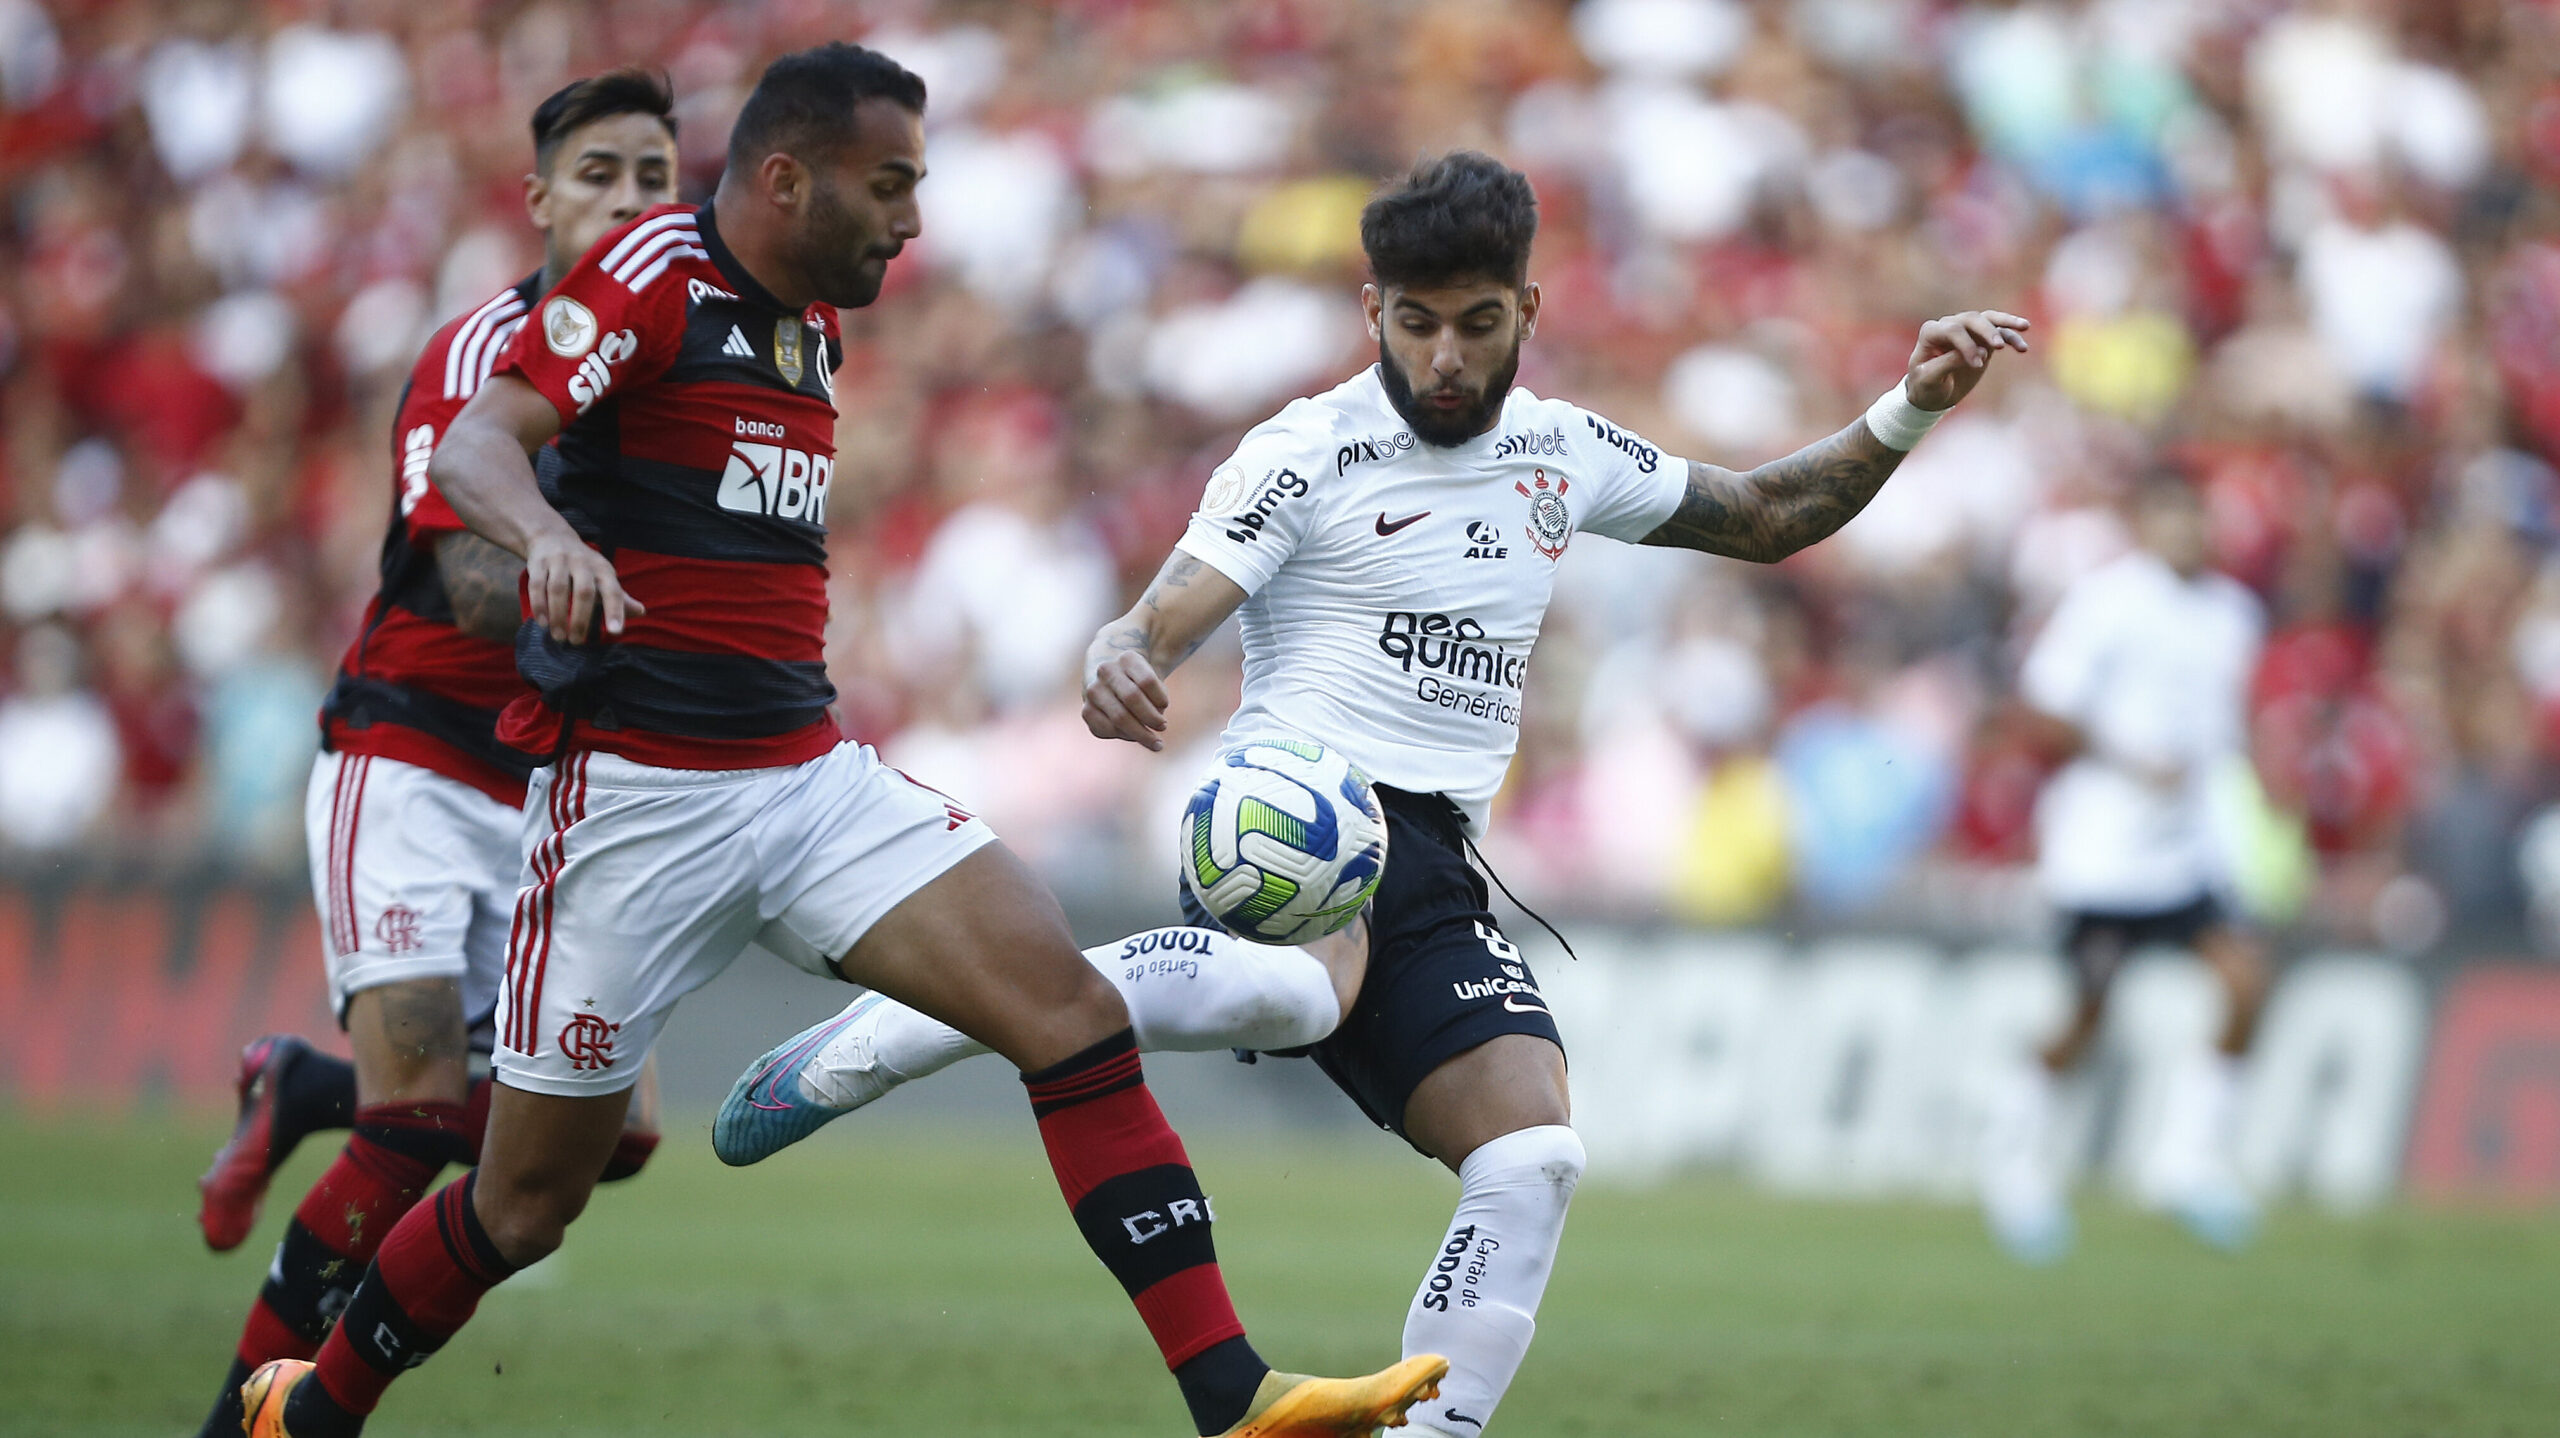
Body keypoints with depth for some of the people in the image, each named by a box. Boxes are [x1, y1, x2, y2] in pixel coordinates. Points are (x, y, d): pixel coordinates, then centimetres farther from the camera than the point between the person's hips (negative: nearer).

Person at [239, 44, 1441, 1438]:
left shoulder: (814, 320, 14)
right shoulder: (655, 272, -10)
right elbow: (470, 449, -24)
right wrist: (548, 537, -44)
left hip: (808, 775, 7)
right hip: (635, 790, -7)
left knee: (1069, 1007, -14)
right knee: (528, 1204, 1)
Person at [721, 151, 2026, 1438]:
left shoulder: (1563, 454, 17)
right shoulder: (1312, 454, -1)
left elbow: (1765, 518, 31)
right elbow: (1160, 621, -10)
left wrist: (1909, 411, 18)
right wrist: (1116, 667, -34)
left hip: (1434, 870, 6)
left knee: (1534, 1163, -17)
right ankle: (883, 1038, -28)